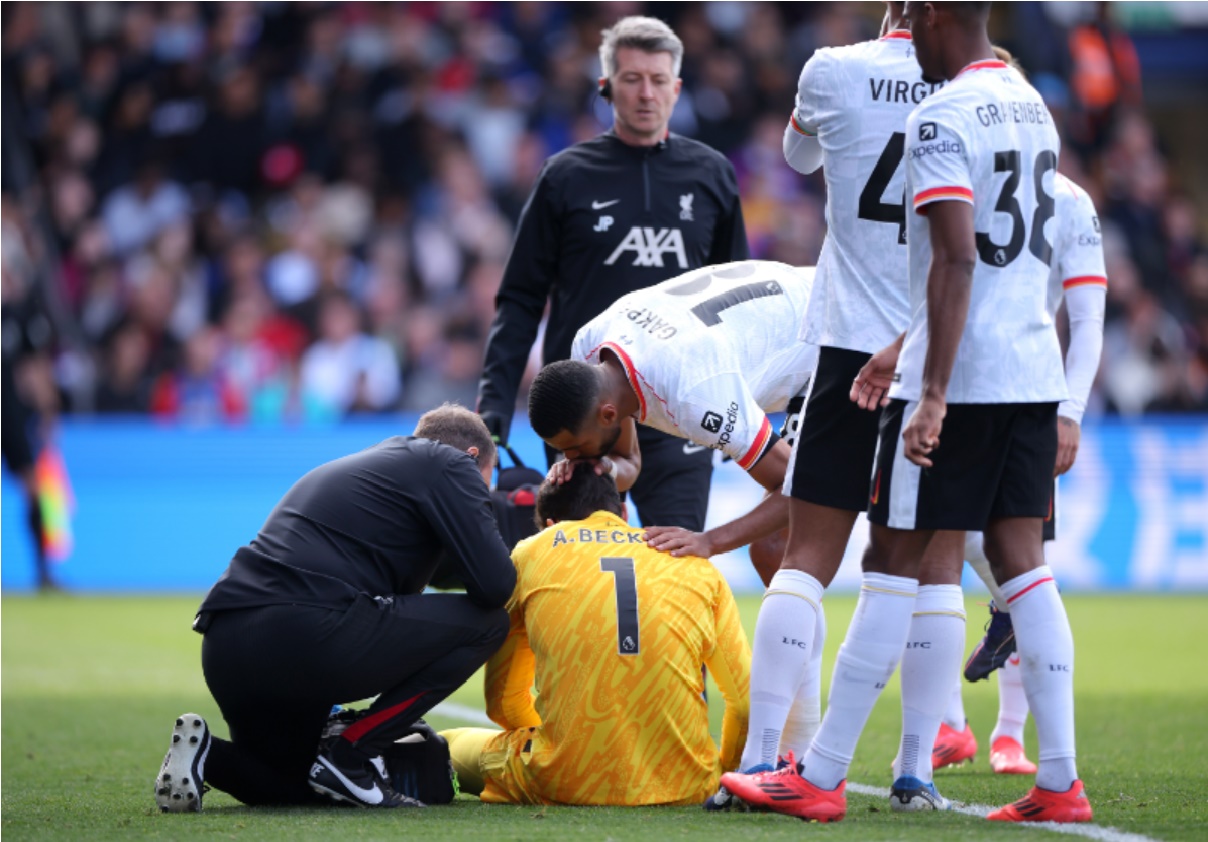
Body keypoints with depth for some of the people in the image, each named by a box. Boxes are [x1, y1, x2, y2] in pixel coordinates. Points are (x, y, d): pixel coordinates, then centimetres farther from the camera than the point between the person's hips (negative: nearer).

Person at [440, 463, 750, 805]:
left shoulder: (529, 554, 12)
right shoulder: (692, 562, 15)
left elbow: (503, 701, 15)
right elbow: (746, 700, 12)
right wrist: (721, 774, 30)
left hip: (570, 783, -2)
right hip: (684, 786, 2)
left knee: (447, 746, 23)